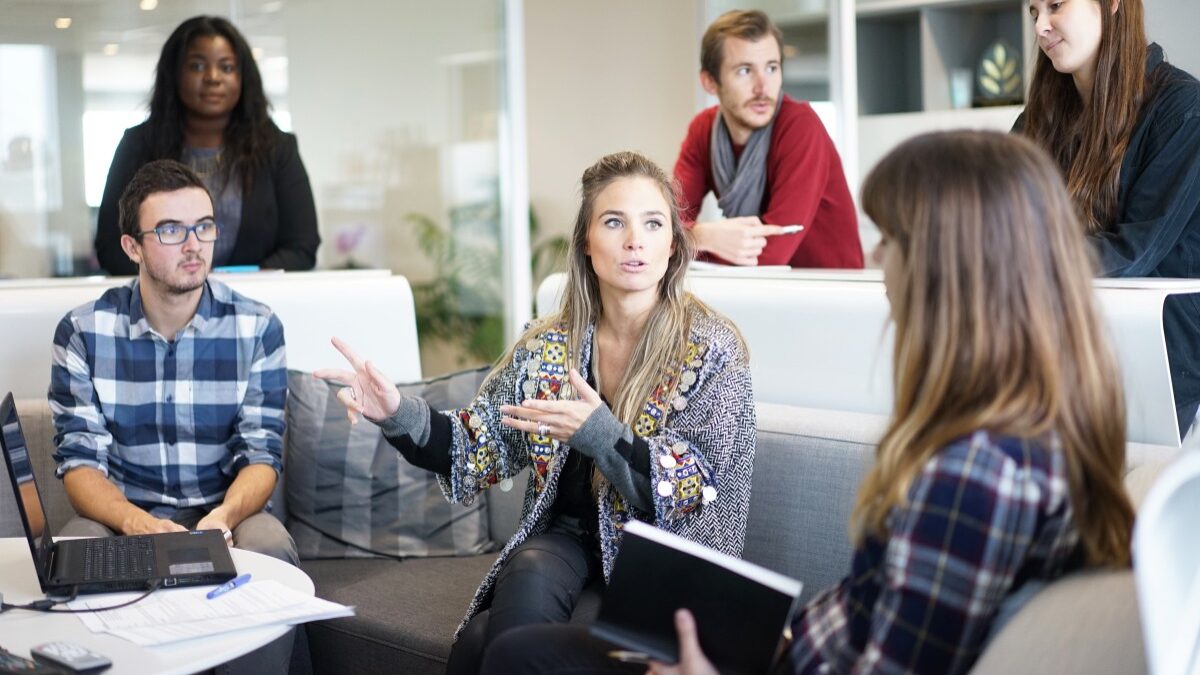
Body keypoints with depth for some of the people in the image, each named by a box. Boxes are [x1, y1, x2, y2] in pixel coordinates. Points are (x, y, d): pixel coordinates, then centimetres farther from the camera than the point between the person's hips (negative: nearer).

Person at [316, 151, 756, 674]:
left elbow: (700, 493, -13)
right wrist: (400, 416, -14)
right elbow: (482, 449, 6)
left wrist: (599, 434, -28)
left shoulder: (711, 350, -8)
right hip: (565, 539, 4)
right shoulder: (547, 347, 4)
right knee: (529, 579, -32)